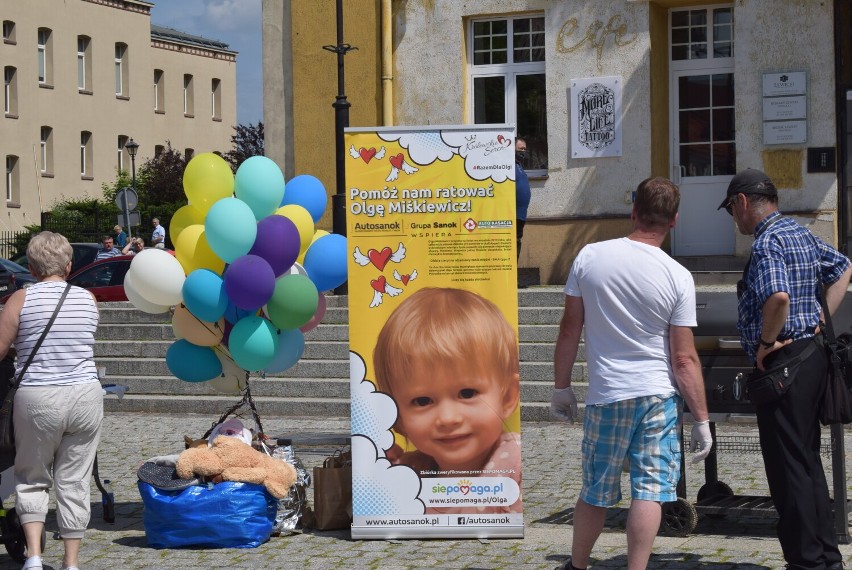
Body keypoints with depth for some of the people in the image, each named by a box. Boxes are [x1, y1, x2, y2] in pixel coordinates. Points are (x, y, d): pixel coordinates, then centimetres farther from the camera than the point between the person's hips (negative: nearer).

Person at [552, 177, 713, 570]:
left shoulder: (589, 257, -3)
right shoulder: (678, 278, -8)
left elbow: (570, 330, 2)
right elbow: (684, 359, -8)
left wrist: (561, 387, 13)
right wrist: (701, 419, -1)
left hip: (606, 396, 2)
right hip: (659, 396, -2)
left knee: (595, 493, 14)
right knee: (649, 491, 0)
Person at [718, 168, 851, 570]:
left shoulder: (767, 242, -16)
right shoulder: (801, 233, 14)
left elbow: (778, 297, -33)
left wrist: (766, 343, -17)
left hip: (784, 359, -10)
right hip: (812, 353, 10)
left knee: (788, 465, -4)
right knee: (807, 459, 16)